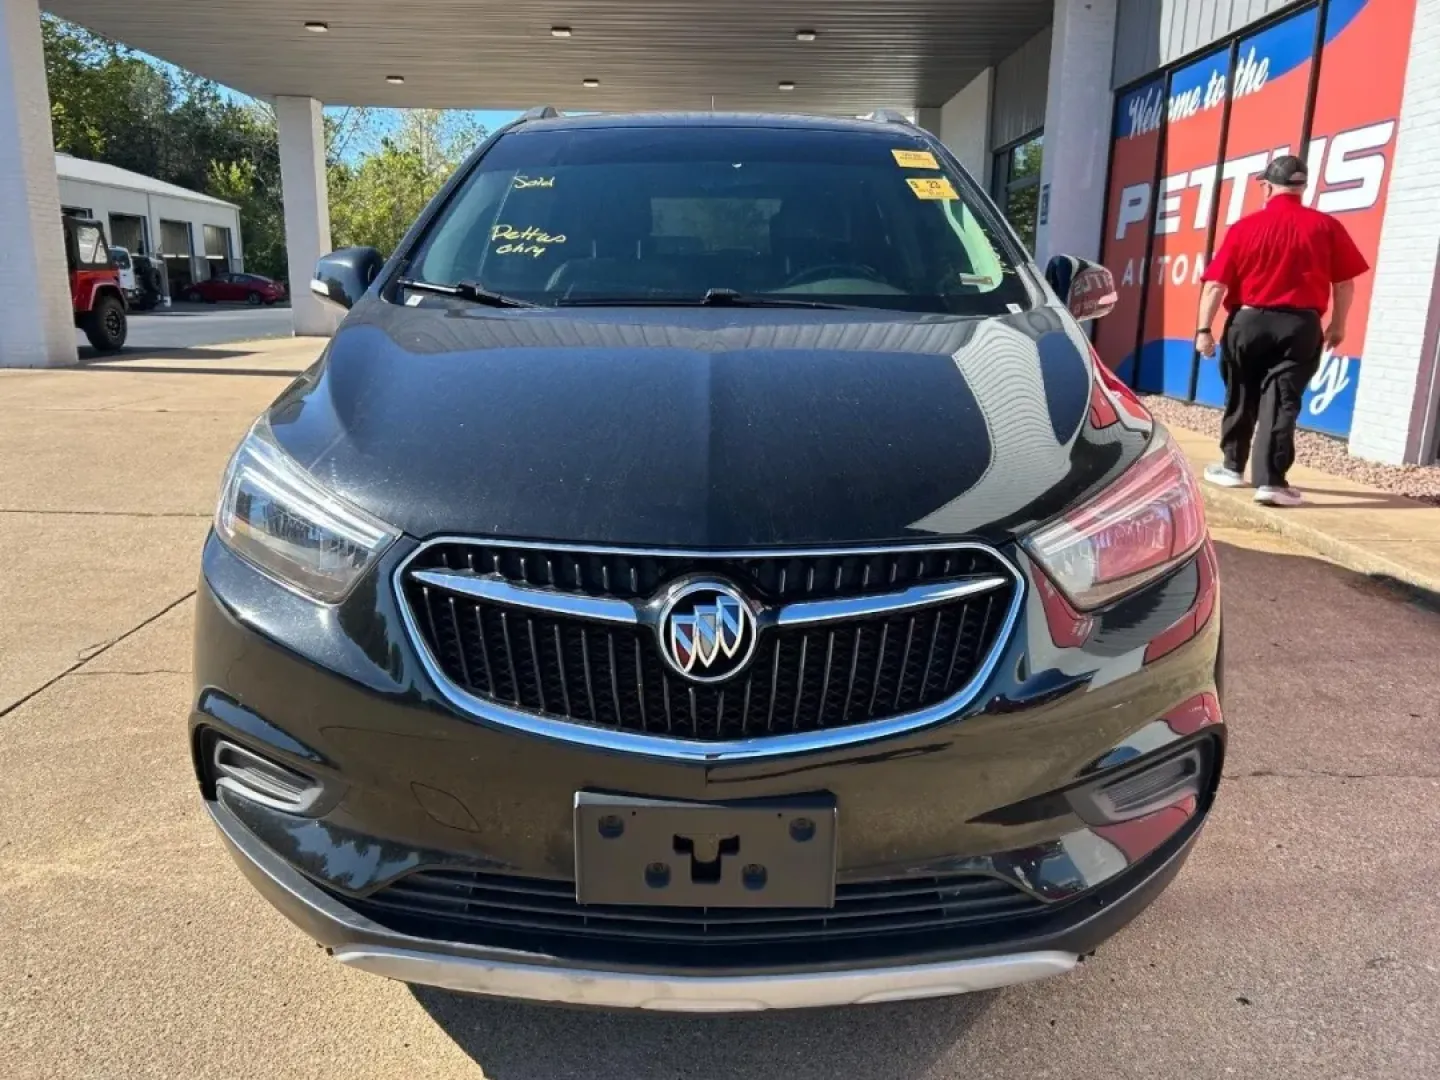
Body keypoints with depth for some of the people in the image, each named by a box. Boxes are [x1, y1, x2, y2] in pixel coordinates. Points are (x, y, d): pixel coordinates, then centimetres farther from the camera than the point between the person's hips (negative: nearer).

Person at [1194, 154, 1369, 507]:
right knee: (1282, 401, -4)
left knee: (1240, 398, 15)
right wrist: (1337, 324, 16)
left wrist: (1204, 328, -2)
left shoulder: (1244, 226, 0)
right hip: (1300, 325, 0)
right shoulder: (1326, 226, 2)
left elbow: (1215, 283, -6)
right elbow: (1345, 283, 4)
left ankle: (1233, 467, 27)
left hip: (1248, 322, 0)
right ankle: (1270, 481, -11)